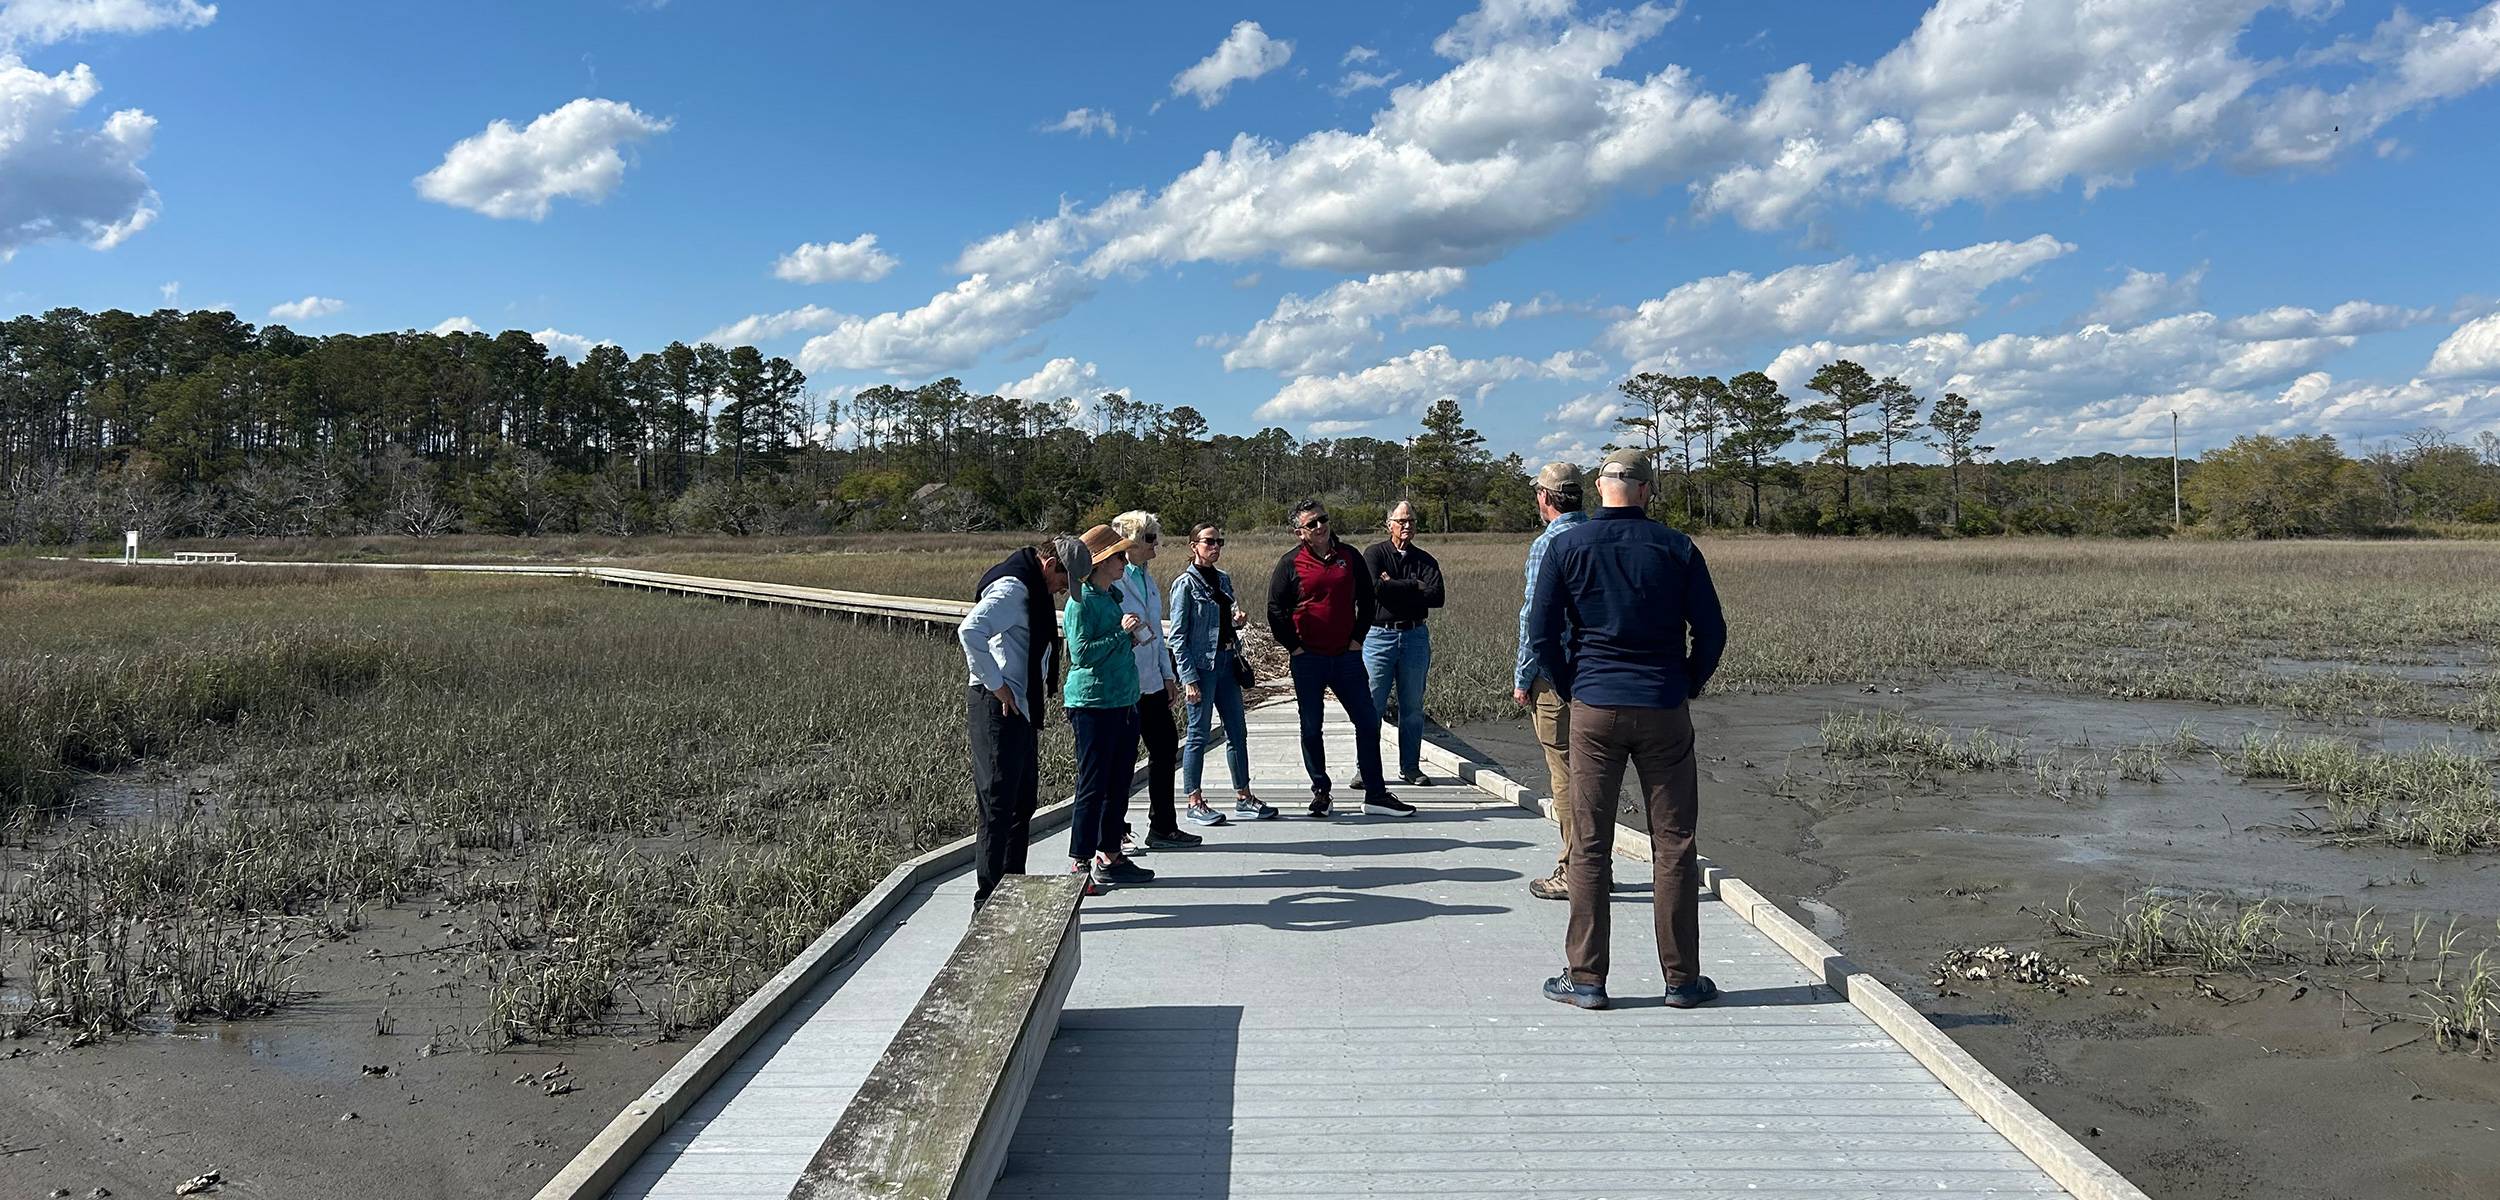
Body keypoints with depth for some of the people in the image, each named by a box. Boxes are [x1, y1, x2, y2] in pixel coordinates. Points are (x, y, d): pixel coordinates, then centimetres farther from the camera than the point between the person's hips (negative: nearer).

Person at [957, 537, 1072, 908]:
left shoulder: (1034, 591, 16)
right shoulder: (1012, 588, -16)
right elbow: (970, 630, -30)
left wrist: (1038, 692, 14)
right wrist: (995, 685, -24)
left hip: (1022, 708, 11)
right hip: (998, 707, -11)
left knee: (1023, 801, 17)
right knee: (998, 805, -7)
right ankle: (988, 902, -3)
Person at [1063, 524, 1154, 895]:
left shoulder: (1114, 596, 15)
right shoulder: (1082, 600, -12)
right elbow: (1081, 653, -19)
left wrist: (1134, 638, 9)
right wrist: (1121, 633, -18)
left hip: (1124, 702, 9)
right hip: (1093, 702, -9)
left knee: (1118, 783, 13)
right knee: (1093, 786, -5)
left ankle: (1109, 856, 23)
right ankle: (1078, 864, 2)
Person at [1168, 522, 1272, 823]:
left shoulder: (1223, 580, 12)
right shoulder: (1186, 583, -8)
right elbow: (1177, 635, -11)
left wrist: (1238, 620, 1)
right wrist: (1188, 678, -17)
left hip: (1227, 662, 7)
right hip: (1201, 665, -7)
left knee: (1237, 732, 9)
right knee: (1199, 734, -1)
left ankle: (1243, 798, 17)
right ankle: (1194, 802, 8)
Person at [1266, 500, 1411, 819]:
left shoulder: (1350, 557, 7)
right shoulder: (1290, 563, -2)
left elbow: (1366, 599, 15)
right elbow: (1275, 609, 0)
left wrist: (1357, 638, 8)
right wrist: (1293, 647, -3)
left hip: (1346, 657, 2)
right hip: (1307, 660, -2)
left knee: (1368, 721, 1)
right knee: (1311, 728, 5)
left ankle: (1375, 794, 9)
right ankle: (1320, 793, 17)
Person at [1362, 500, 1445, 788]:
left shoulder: (1426, 560, 9)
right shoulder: (1374, 553, 1)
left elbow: (1436, 597, -7)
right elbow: (1375, 588, -16)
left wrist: (1394, 587, -10)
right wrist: (1415, 587, -10)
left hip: (1415, 637, 3)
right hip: (1379, 635, -3)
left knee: (1413, 708, 8)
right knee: (1372, 705, -4)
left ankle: (1410, 768, 17)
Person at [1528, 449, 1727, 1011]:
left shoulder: (1565, 547, -2)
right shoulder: (1677, 548, 0)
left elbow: (1541, 632, -1)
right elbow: (1711, 631, 1)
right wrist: (1688, 688, 14)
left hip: (1594, 709, 0)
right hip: (1665, 711, 0)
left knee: (1590, 846, 5)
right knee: (1673, 845, 6)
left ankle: (1586, 977, 8)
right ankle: (1682, 979, 12)